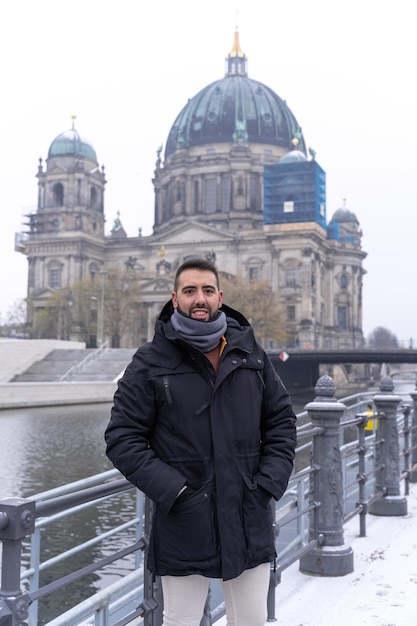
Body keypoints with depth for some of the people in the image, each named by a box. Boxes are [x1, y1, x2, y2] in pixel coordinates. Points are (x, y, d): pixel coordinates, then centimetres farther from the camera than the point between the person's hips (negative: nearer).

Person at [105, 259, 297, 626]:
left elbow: (282, 421, 12)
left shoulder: (251, 355, 6)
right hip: (184, 527, -3)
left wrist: (268, 483, -1)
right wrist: (173, 492, -14)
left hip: (250, 523, 3)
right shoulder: (151, 363, -4)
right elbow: (122, 439, -6)